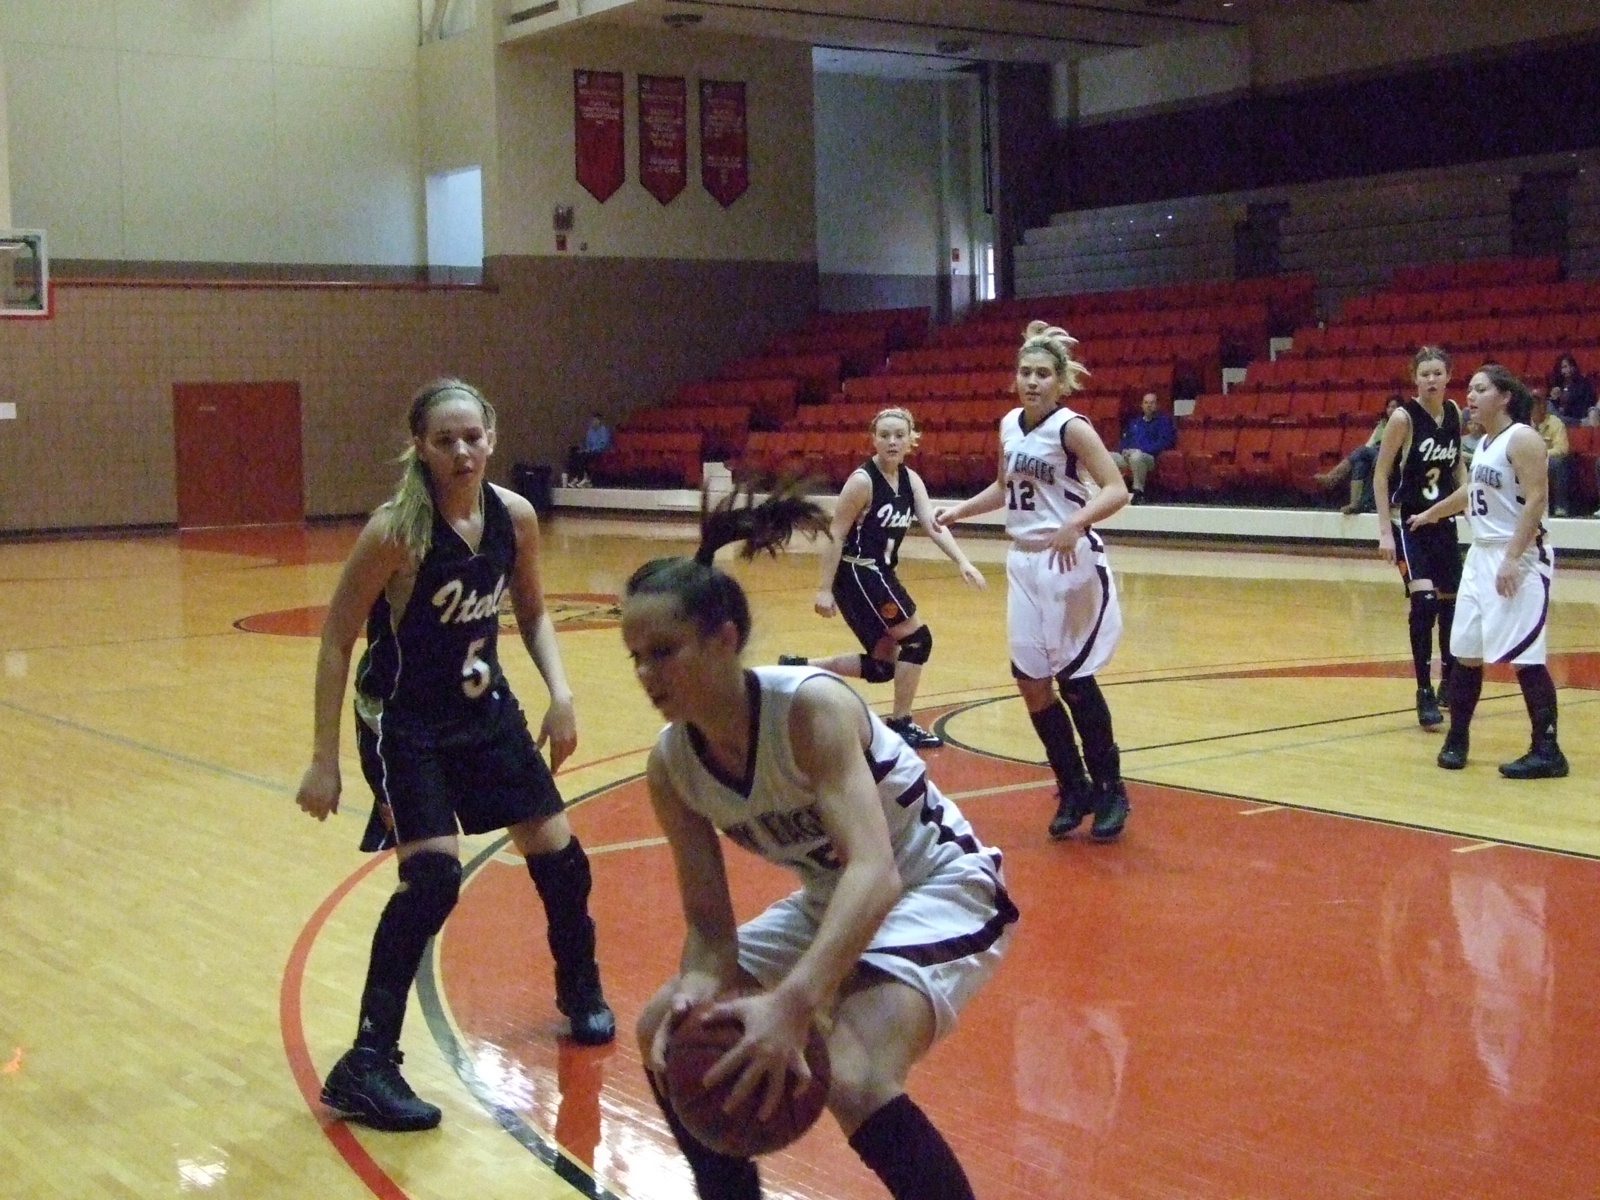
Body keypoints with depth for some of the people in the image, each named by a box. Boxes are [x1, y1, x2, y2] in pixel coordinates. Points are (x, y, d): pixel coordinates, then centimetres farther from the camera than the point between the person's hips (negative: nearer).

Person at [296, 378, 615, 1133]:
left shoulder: (514, 516, -8)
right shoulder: (396, 530, -23)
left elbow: (531, 612, 9)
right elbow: (336, 639, -17)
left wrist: (560, 693, -4)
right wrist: (324, 758, -17)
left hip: (485, 709, 6)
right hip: (403, 723, -6)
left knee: (559, 856, 10)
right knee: (433, 878, -20)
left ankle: (579, 990, 39)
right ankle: (366, 1066, -9)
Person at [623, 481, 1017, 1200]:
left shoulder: (811, 706, -31)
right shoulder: (670, 765, -11)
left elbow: (874, 872, -42)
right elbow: (708, 919, -8)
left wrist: (794, 1001, -55)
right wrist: (700, 981, -32)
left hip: (938, 889, -7)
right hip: (831, 901, 8)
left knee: (854, 1082, -30)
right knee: (667, 1035, 4)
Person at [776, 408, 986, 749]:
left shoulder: (910, 479, 5)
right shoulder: (862, 480, -16)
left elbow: (932, 525, -6)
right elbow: (835, 536, -16)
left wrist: (962, 562, -22)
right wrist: (825, 589, -20)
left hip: (879, 574, 9)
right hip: (856, 574, -9)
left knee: (883, 665, 13)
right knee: (918, 639, -7)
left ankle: (798, 669, 20)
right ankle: (900, 724, 2)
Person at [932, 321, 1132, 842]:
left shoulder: (1070, 427, -13)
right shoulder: (1010, 425, 8)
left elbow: (1117, 491, -21)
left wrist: (1074, 524, -35)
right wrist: (958, 510, 13)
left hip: (1072, 563, -7)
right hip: (1025, 563, 7)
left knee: (1073, 677, -6)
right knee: (1030, 680, 6)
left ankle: (1110, 789, 10)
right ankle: (1073, 789, 20)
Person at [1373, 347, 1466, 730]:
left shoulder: (1454, 413, 2)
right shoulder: (1404, 417, -15)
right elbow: (1380, 475, -12)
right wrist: (1385, 530, -17)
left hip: (1443, 520, 6)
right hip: (1408, 521, -6)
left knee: (1449, 601, 13)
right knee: (1423, 600, -18)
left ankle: (1448, 682, 30)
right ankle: (1425, 693, -11)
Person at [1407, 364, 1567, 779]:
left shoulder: (1523, 439, -12)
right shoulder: (1484, 443, 14)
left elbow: (1535, 501, -19)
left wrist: (1512, 558, -26)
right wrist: (1432, 513, 46)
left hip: (1520, 559, -9)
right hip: (1481, 555, 9)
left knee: (1525, 657, -10)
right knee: (1465, 652, 10)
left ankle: (1547, 752, -5)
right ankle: (1457, 740, 21)